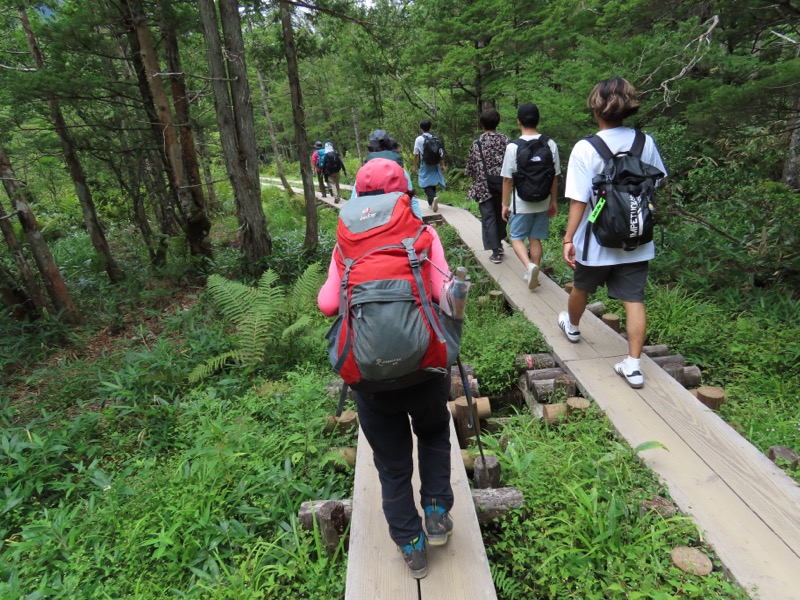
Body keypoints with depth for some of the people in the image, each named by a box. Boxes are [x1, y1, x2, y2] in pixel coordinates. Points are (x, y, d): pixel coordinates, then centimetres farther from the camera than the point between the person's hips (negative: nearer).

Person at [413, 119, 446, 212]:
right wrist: (443, 165, 9)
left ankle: (433, 198, -28)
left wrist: (415, 166, 2)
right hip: (435, 165, 4)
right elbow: (441, 153, 2)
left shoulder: (419, 139, -9)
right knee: (433, 184, 15)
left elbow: (416, 154, -6)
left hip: (425, 165, -4)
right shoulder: (436, 138, 1)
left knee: (426, 185, -1)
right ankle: (431, 203, 21)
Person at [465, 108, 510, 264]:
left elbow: (471, 166, -1)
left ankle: (496, 252, -2)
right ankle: (499, 244, 33)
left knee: (489, 218, 1)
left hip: (484, 186, -3)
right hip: (502, 184, 3)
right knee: (500, 214, 20)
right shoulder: (505, 139, -2)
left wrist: (476, 181, 16)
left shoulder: (478, 143, -7)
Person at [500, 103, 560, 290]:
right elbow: (555, 176, 2)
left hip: (521, 204, -3)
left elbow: (507, 179, -10)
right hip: (543, 203, 4)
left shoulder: (513, 146, -13)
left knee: (517, 238, 10)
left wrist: (505, 204, 0)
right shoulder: (550, 144, -3)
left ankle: (529, 266, -14)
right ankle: (533, 274, 22)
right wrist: (553, 201, 13)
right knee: (536, 239, 15)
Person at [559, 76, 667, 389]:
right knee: (634, 299, 6)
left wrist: (568, 239, -12)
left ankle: (572, 326, 48)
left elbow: (578, 200, -18)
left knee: (582, 288, 22)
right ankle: (633, 365, 7)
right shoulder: (646, 143, -2)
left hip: (597, 241, -3)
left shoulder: (585, 148, -15)